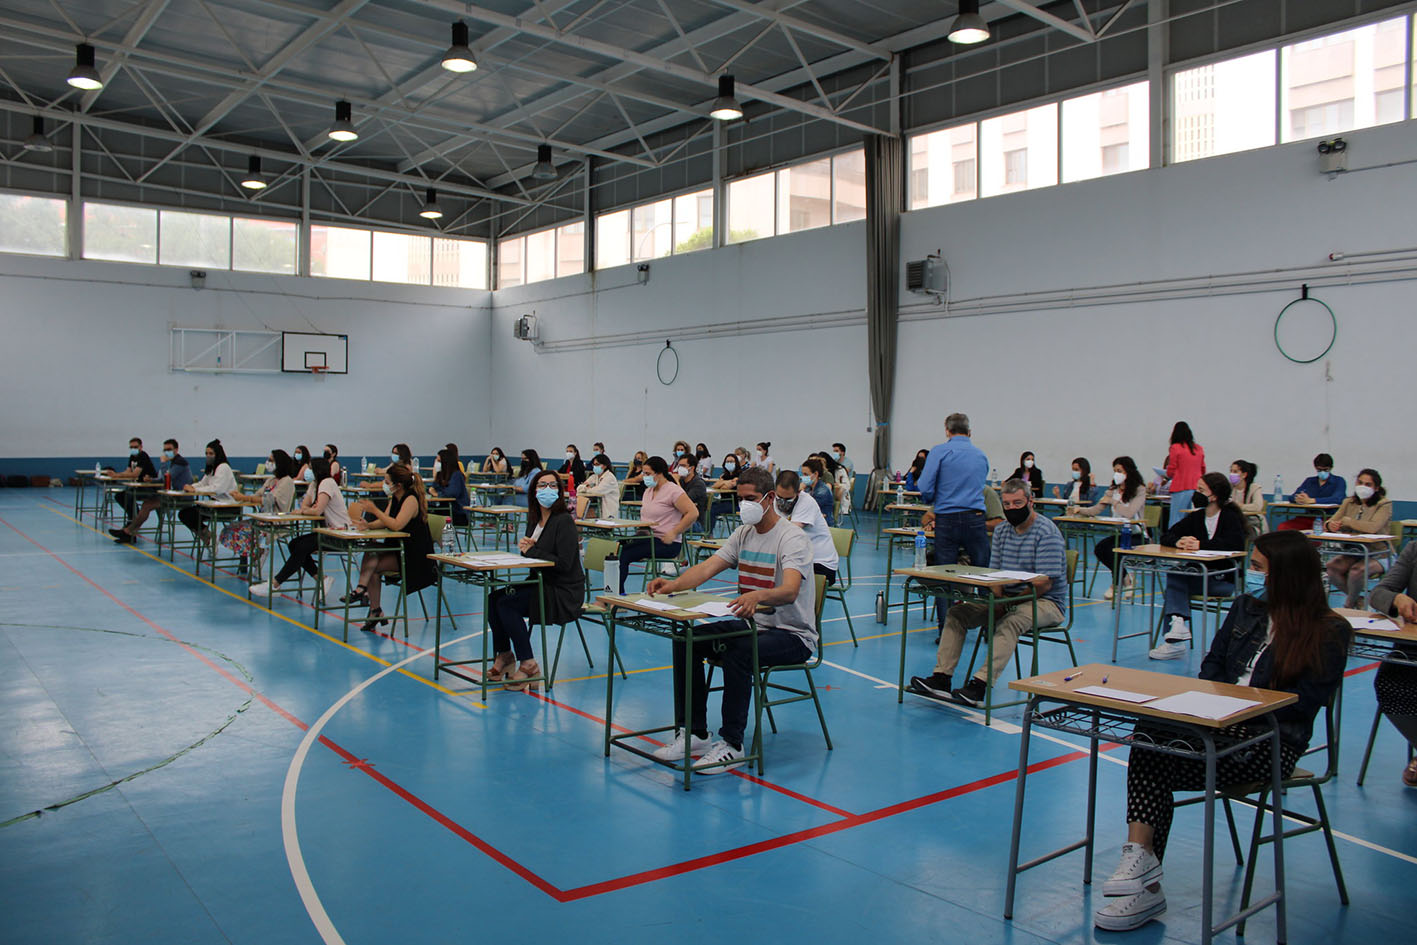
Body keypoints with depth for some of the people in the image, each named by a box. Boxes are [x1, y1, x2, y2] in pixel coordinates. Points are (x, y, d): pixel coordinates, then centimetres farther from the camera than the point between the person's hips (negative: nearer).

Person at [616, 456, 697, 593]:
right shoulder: (648, 491, 17)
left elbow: (693, 513, -16)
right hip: (648, 537, 8)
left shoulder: (673, 491, -10)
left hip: (665, 542, -8)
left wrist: (673, 533, -16)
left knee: (624, 555, -22)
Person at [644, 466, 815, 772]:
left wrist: (758, 596, -56)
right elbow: (708, 567, -2)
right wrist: (673, 584, -21)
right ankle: (693, 733, -2)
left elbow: (789, 591, -34)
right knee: (687, 641, -10)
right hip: (752, 625, 8)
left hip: (793, 635, -8)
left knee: (737, 651, -35)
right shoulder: (744, 533, 8)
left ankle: (731, 744, -23)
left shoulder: (793, 539, -17)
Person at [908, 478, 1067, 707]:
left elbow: (1044, 583, -19)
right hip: (1007, 600, 7)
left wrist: (1009, 603, -20)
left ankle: (981, 684, -45)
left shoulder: (1047, 532, -12)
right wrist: (998, 600, -12)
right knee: (957, 613, -9)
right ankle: (942, 678, -18)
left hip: (1045, 602, -7)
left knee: (1010, 622, -37)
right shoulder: (1001, 531, 11)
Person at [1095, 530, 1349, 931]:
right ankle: (1141, 862, -33)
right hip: (1220, 722, 6)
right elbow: (1212, 666, 19)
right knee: (1150, 734, -29)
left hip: (1272, 740, -6)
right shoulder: (1247, 607, 19)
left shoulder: (1330, 631, 1)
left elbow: (1307, 699, -7)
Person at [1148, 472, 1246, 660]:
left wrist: (1200, 545, -27)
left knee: (1175, 578, -27)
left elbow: (1235, 544, -25)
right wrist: (1178, 542, -17)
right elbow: (1166, 537, 7)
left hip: (1224, 580, -6)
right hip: (1199, 577, 6)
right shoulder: (1196, 517, 12)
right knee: (1174, 577, -25)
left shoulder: (1231, 517, -6)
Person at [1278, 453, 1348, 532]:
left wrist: (1310, 500, -27)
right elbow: (1291, 497, 6)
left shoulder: (1339, 481, 3)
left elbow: (1337, 499, -17)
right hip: (1309, 517, 4)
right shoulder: (1309, 481, 16)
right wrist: (1299, 499, -20)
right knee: (1282, 527, -22)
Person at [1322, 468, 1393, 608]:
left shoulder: (1384, 504, -8)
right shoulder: (1349, 502, 8)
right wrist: (1330, 525, -24)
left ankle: (1349, 604, -4)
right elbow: (1330, 522, 2)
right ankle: (1359, 600, -1)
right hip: (1353, 553, 5)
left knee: (1357, 571, -33)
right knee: (1331, 567, -22)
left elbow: (1373, 527, -27)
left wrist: (1346, 521, -17)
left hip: (1378, 555, -5)